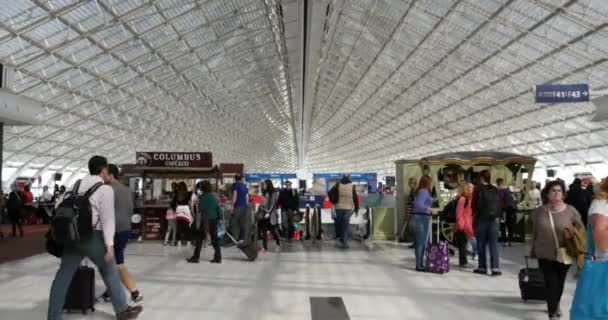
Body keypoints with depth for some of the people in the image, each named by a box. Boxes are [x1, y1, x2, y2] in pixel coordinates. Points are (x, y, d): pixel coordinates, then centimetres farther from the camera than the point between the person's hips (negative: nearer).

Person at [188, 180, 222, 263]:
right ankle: (218, 257, 9)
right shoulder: (214, 196, 3)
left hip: (205, 219, -5)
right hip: (214, 219, 5)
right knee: (214, 238, 9)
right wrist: (219, 217, 12)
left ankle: (196, 257, 10)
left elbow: (200, 209, -11)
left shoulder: (202, 197, -11)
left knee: (199, 238, 5)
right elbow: (218, 208, 5)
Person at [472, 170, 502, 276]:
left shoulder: (478, 189, -5)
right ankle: (495, 268, -4)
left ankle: (482, 267, 11)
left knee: (481, 244, 7)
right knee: (494, 244, 2)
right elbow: (499, 205, 9)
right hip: (493, 219, 3)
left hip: (481, 219, -3)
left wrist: (473, 217, 4)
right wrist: (497, 216, 17)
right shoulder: (495, 190, 6)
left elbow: (474, 204, -5)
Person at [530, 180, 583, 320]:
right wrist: (533, 250, 12)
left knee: (559, 282, 18)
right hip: (545, 255, -1)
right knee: (551, 284, -3)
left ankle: (555, 304, 44)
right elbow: (535, 233, 5)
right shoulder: (539, 211, -5)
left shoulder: (571, 211, -8)